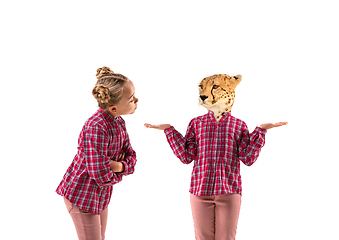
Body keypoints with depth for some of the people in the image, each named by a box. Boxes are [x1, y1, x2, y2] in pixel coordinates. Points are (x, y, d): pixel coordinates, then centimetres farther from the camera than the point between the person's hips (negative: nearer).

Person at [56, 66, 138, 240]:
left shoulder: (119, 122, -3)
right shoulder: (96, 127, -31)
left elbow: (131, 157, 2)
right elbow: (102, 177, -32)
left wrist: (120, 165, -20)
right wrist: (119, 173, -11)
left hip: (101, 194, 8)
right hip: (82, 196, -8)